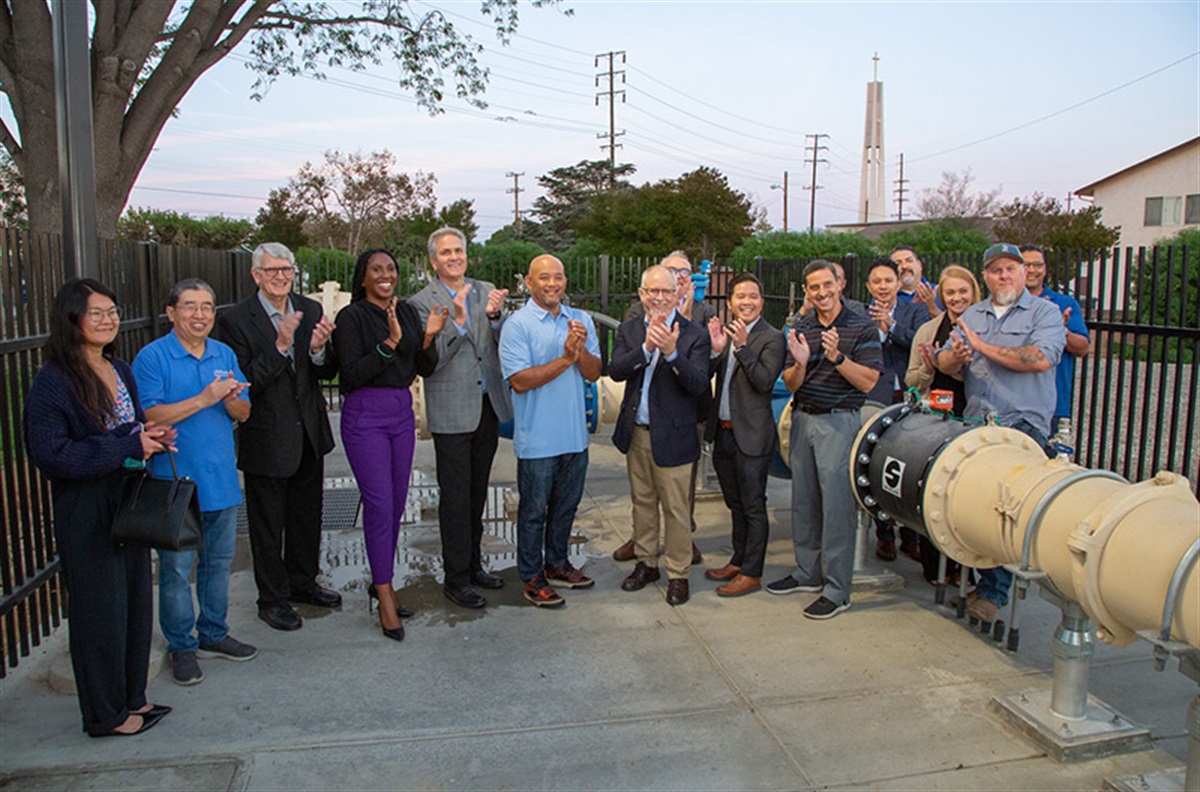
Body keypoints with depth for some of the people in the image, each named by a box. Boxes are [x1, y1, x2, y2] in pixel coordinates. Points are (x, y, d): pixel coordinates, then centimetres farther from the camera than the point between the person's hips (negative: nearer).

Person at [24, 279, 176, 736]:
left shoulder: (121, 371, 10)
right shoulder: (52, 382, -13)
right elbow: (50, 454, -21)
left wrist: (150, 437, -1)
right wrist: (130, 446, -20)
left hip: (131, 502, 7)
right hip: (85, 512, -7)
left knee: (136, 600, 13)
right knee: (100, 609, 3)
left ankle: (132, 698, 30)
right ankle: (105, 715, 20)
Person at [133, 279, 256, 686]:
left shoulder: (225, 354, 8)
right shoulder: (152, 357, -7)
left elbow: (243, 413, 7)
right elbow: (149, 416, -16)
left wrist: (231, 400, -16)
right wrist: (205, 398, -21)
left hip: (221, 479, 5)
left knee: (219, 561, 15)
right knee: (176, 567, 4)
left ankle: (213, 635, 31)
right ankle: (181, 645, 19)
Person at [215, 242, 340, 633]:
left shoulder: (311, 311, 2)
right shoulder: (235, 319, -13)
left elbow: (328, 373, 1)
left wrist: (319, 349, -20)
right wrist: (280, 346, -30)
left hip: (309, 435, 5)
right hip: (267, 438, -5)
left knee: (306, 515, 20)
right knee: (268, 524, 10)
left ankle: (302, 582, 39)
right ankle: (272, 598, 26)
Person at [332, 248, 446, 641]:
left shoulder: (408, 312, 9)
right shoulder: (351, 317, -7)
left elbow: (425, 369, 8)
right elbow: (351, 376, -16)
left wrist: (428, 337, -10)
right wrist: (390, 342, -24)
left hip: (402, 412, 6)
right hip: (365, 415, -6)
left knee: (397, 502, 10)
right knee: (380, 504, -7)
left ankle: (382, 582, 26)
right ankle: (384, 597, 3)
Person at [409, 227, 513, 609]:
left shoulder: (486, 291, 8)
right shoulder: (421, 302, -6)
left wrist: (495, 316, -18)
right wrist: (457, 322, -26)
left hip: (488, 406, 5)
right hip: (452, 412, -5)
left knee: (477, 491, 16)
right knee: (455, 496, 2)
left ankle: (473, 563, 31)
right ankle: (455, 578, 13)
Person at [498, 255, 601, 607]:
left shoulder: (581, 321, 6)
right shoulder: (517, 324, -10)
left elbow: (594, 373, 2)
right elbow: (520, 380, -18)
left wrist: (580, 350, -18)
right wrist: (566, 358, -22)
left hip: (574, 434, 5)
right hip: (537, 437, -5)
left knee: (566, 504, 18)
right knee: (534, 509, 7)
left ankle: (556, 564, 36)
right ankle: (531, 577, 22)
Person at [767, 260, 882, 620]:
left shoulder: (862, 327, -5)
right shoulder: (800, 328, 9)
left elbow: (868, 382, -10)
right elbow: (791, 384, 6)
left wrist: (837, 357, -23)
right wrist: (800, 362, -15)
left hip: (838, 422, -5)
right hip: (802, 419, 6)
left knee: (836, 505, -4)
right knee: (803, 501, 13)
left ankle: (837, 590, 6)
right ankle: (808, 573, 28)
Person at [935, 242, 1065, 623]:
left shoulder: (1045, 312, 3)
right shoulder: (972, 316, 18)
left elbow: (1041, 359, -15)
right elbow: (944, 361, 9)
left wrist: (983, 347, -10)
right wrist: (954, 356, -16)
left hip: (1023, 425, -4)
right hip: (975, 424, 5)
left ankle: (994, 592, 1)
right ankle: (984, 576, 20)